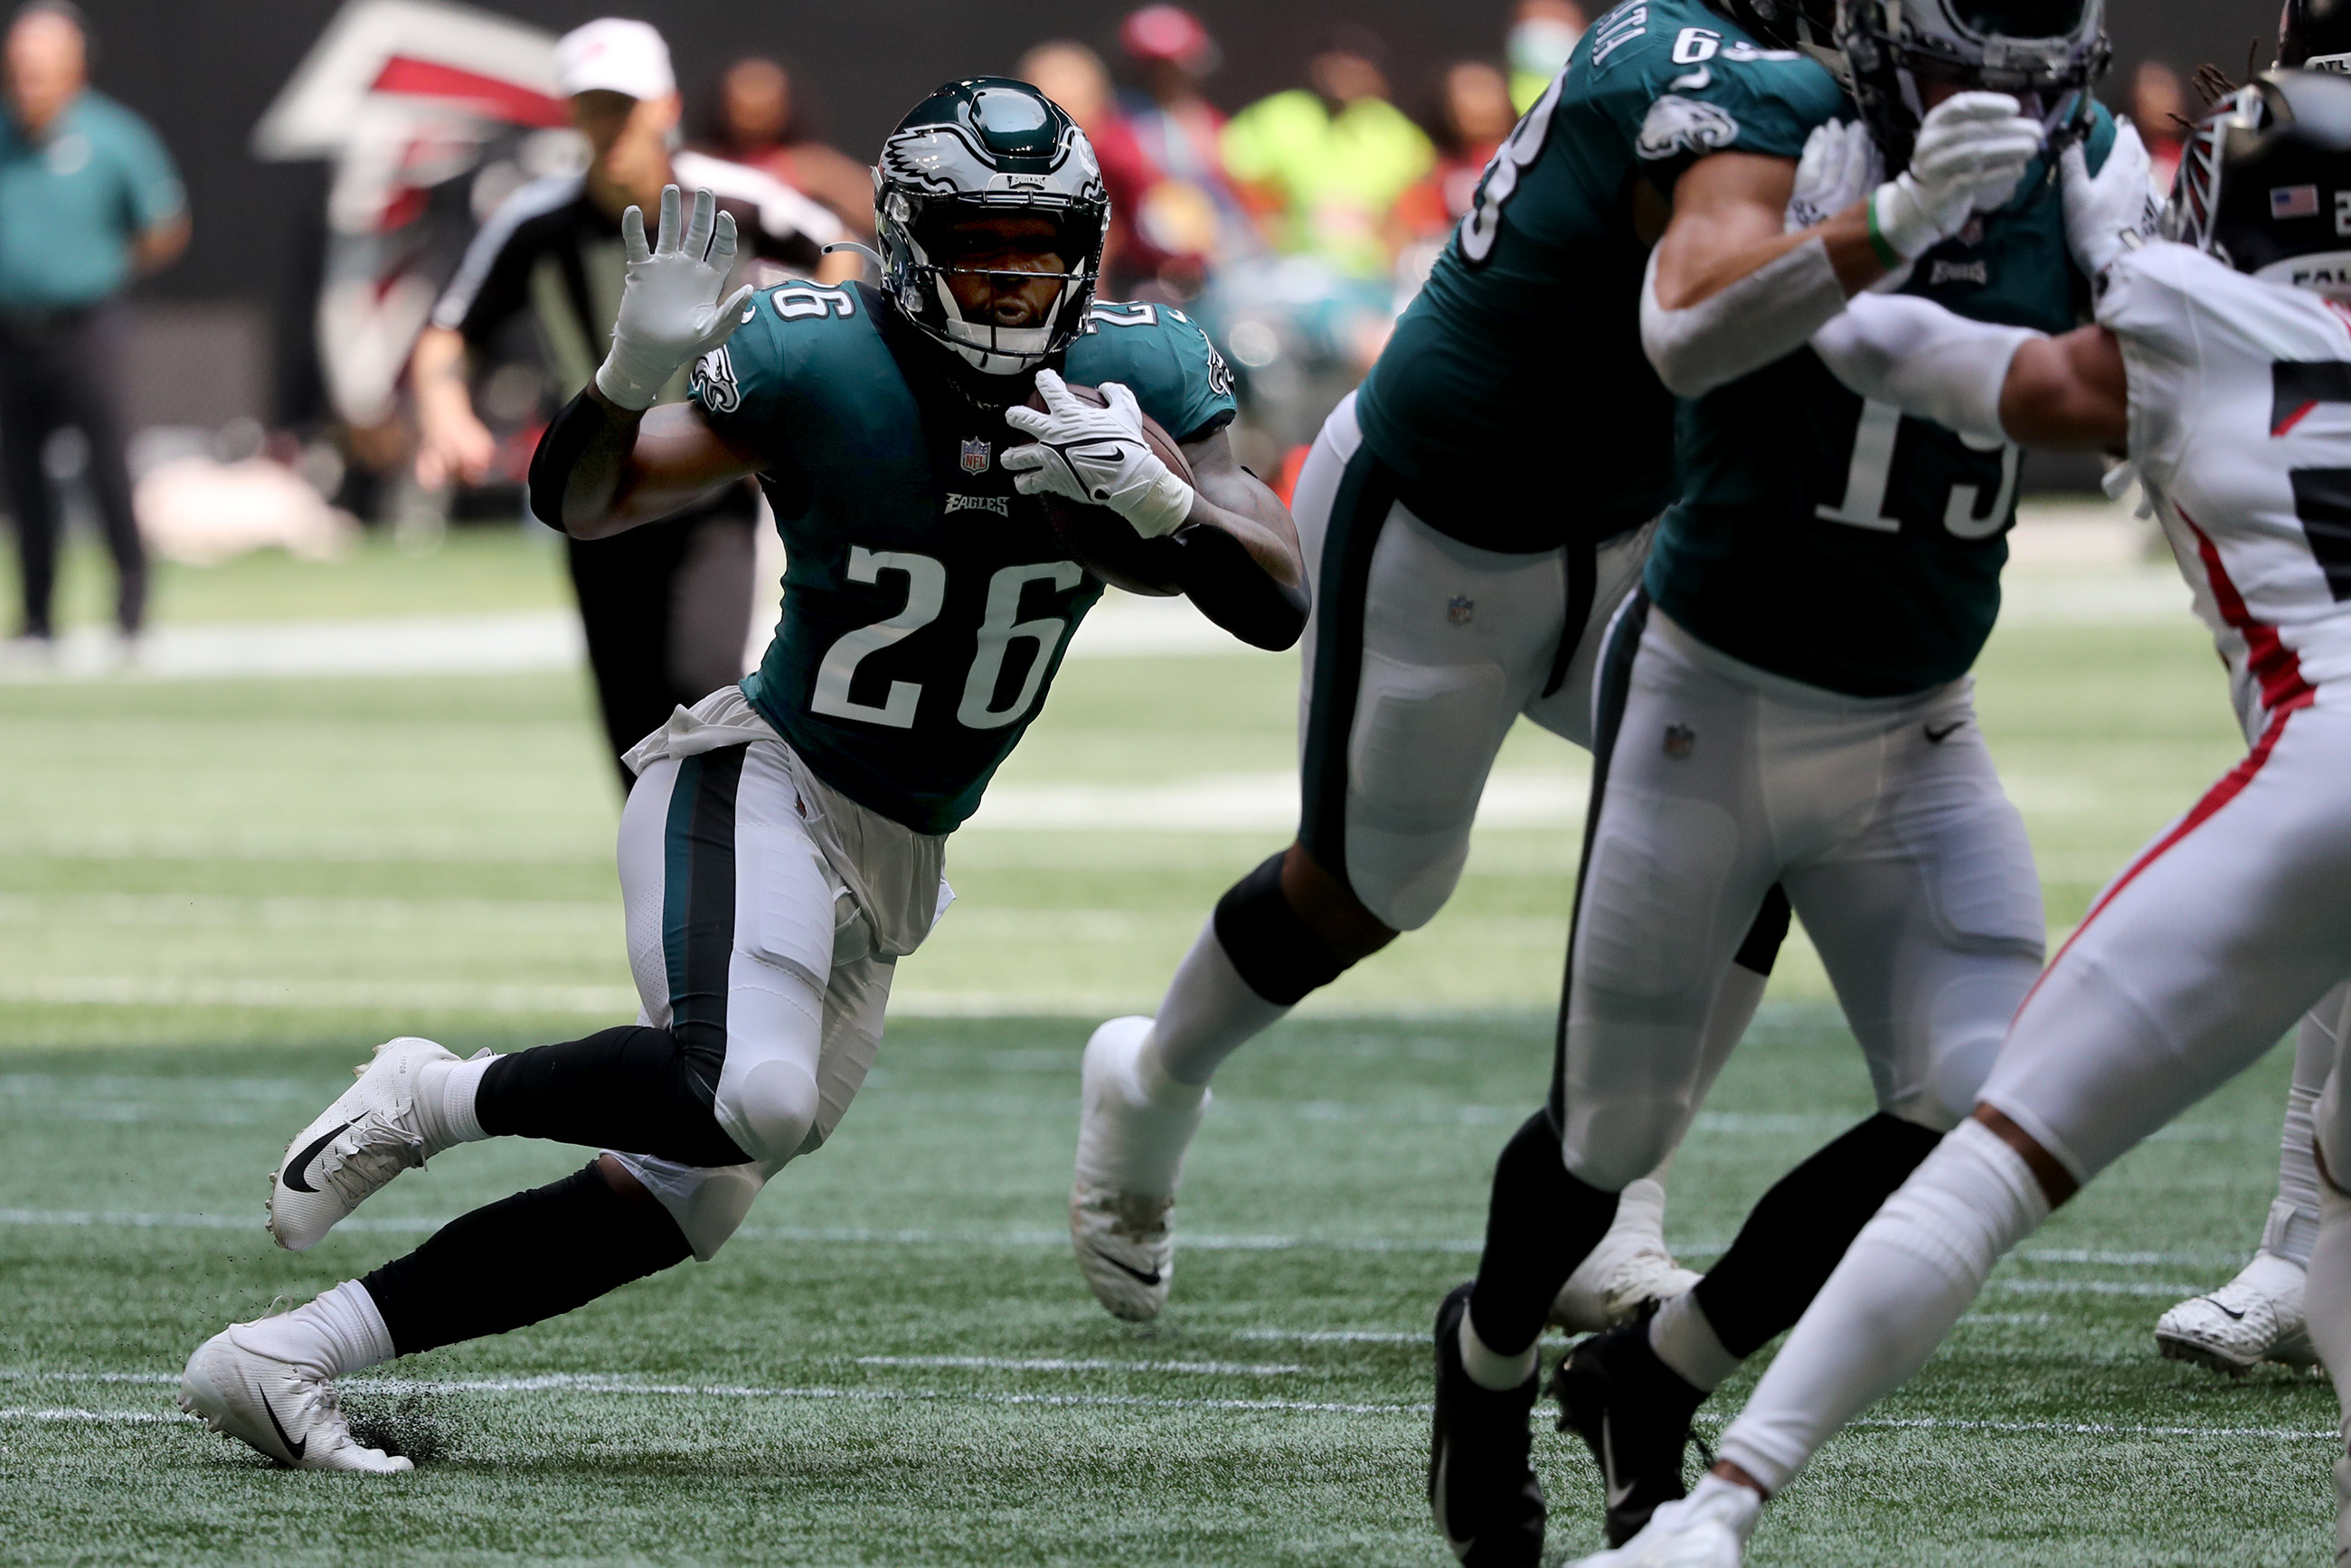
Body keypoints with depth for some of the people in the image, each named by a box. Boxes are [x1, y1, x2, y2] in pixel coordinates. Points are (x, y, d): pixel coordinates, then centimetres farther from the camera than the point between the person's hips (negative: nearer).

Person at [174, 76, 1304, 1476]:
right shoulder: (821, 362, -14)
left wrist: (1156, 494, -25)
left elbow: (1279, 611, -6)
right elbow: (577, 505, -8)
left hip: (893, 869, 6)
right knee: (750, 1097, -34)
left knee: (689, 1198, 4)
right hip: (763, 784, -6)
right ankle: (429, 1101, -8)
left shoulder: (1141, 377, -3)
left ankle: (286, 1359, 8)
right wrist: (640, 364, -29)